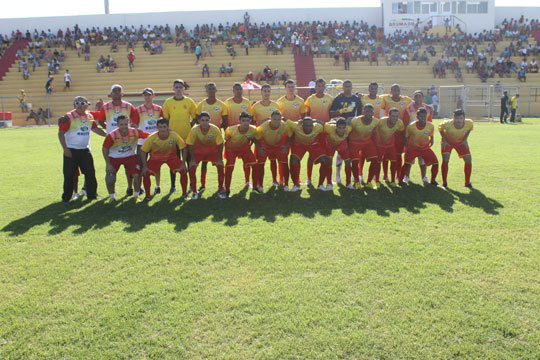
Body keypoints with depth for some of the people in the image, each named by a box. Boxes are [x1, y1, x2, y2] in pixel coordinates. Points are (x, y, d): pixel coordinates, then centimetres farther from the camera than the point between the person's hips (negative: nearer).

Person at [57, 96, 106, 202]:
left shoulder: (89, 116, 7)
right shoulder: (68, 117, -9)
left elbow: (95, 129, 25)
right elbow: (61, 133, -11)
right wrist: (65, 149, -16)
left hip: (85, 150, 5)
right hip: (71, 150, -5)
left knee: (90, 172, 7)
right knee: (69, 174, 1)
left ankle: (92, 194, 21)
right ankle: (66, 197, 15)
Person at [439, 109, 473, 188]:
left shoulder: (469, 123, -28)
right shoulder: (447, 124, -36)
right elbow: (440, 128, -12)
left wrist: (465, 139, -7)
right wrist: (444, 140, -14)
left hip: (461, 142, 3)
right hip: (448, 141, -3)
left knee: (468, 159, -5)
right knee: (445, 159, -18)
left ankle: (467, 182, 12)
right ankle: (444, 182, -3)